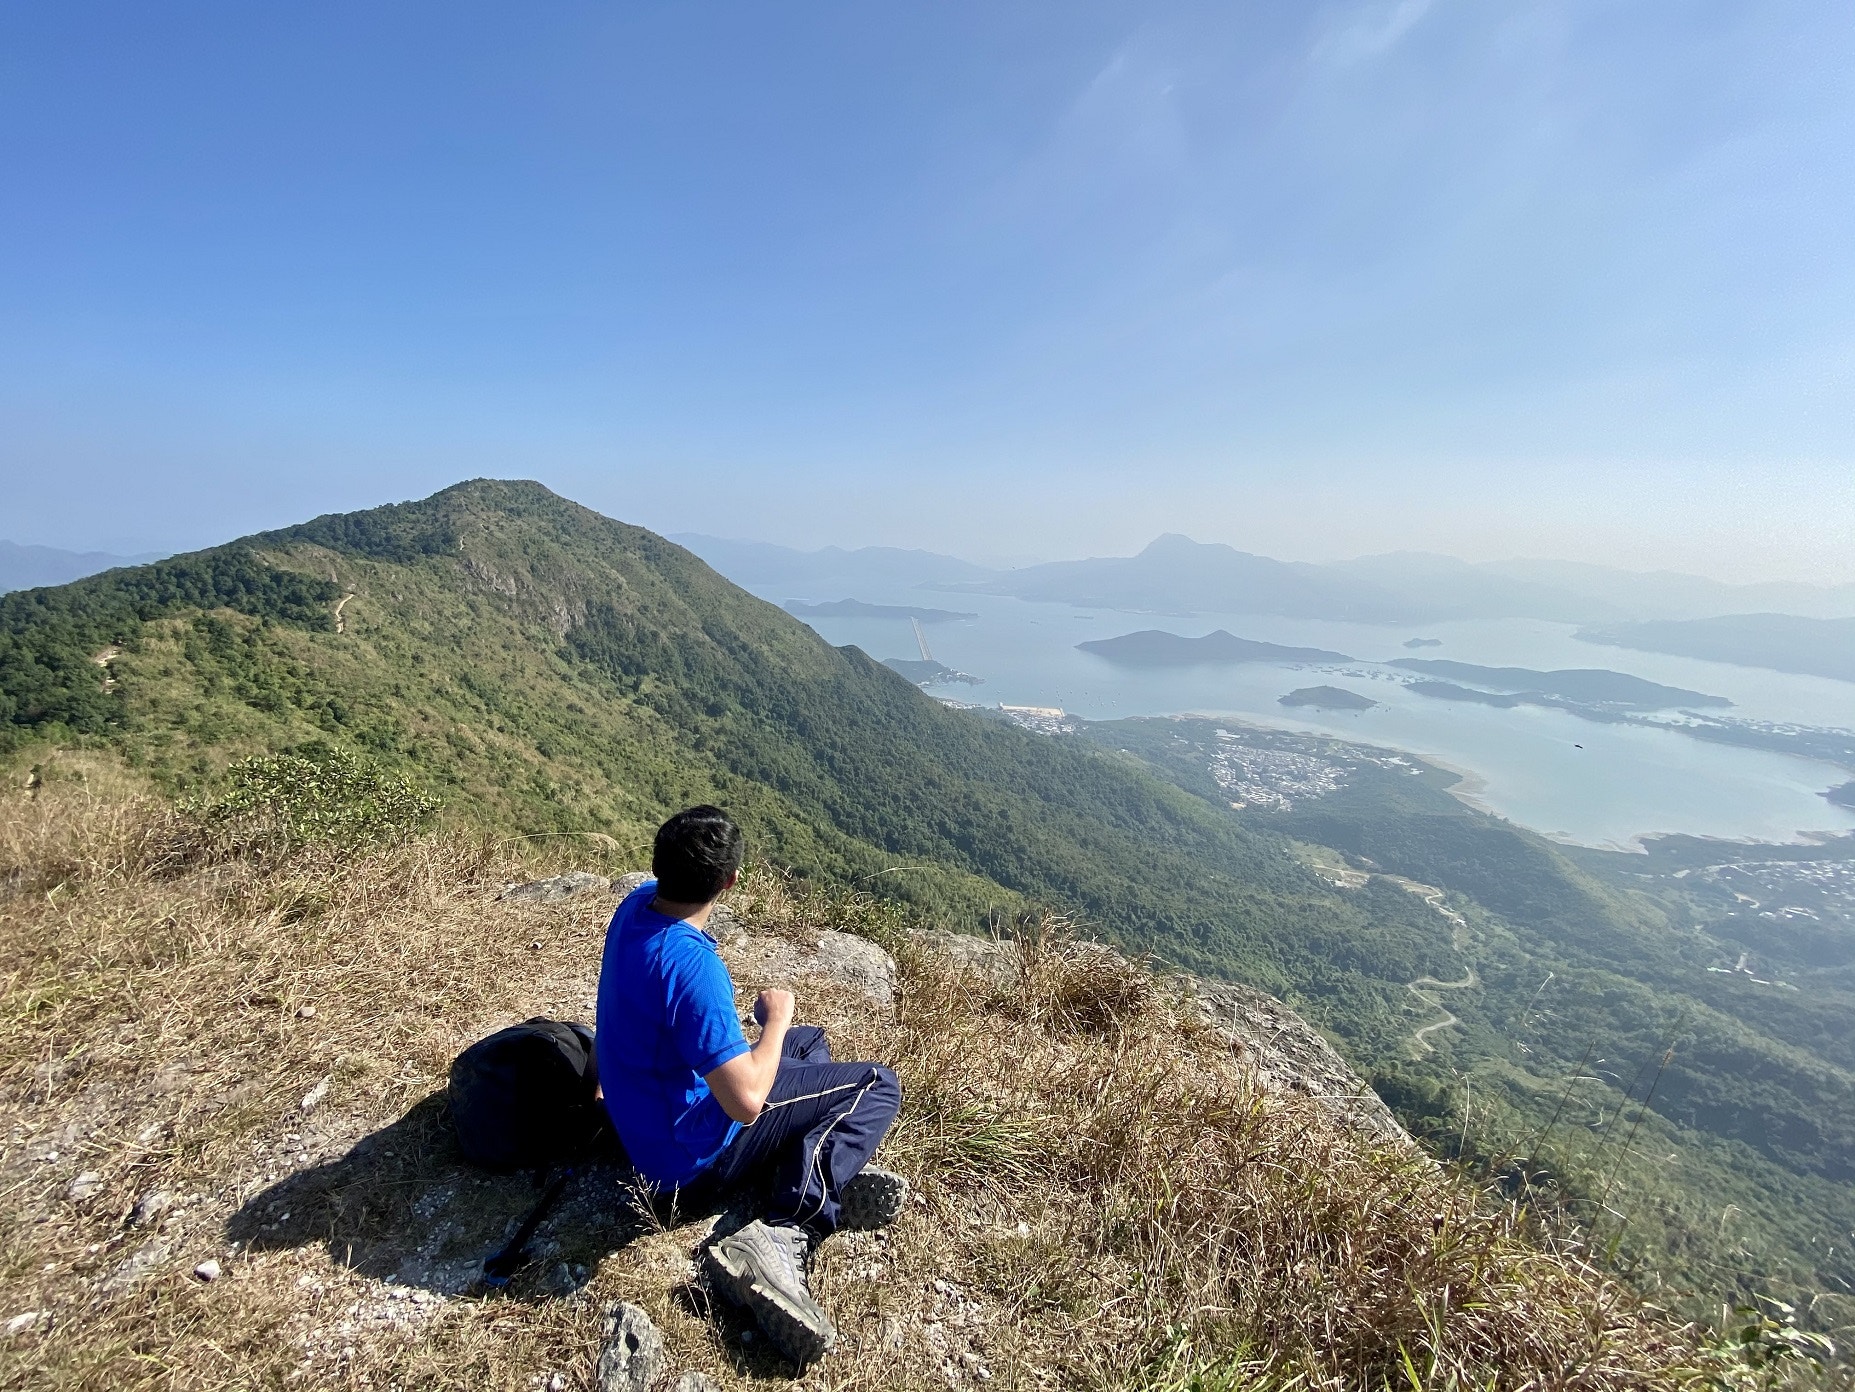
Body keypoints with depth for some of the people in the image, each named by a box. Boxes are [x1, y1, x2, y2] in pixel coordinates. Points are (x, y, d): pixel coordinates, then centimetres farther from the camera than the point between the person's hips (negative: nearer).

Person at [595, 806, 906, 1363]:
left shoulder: (637, 903, -9)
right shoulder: (691, 966, -37)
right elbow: (747, 1102, -32)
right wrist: (777, 1018, -20)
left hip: (640, 1124, 9)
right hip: (693, 1160, -9)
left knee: (810, 1041, 24)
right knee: (877, 1086, -2)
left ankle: (827, 1176, -1)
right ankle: (788, 1234, -18)